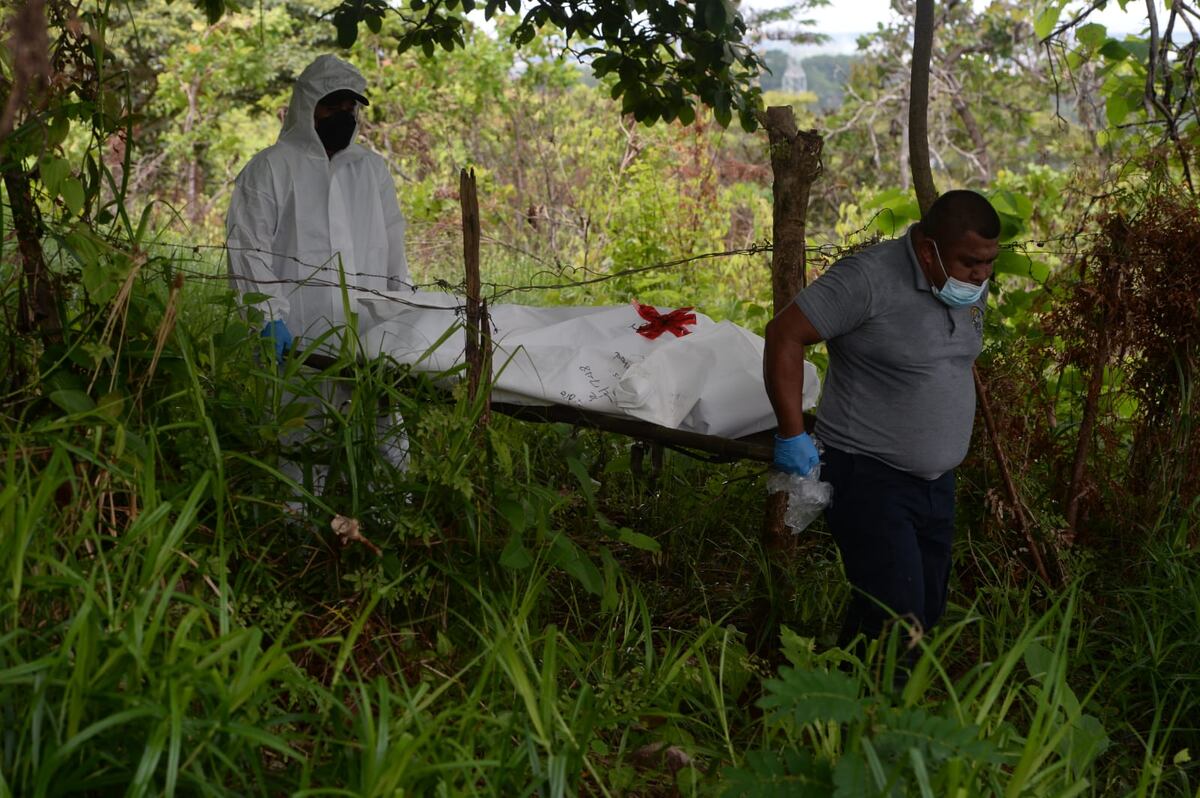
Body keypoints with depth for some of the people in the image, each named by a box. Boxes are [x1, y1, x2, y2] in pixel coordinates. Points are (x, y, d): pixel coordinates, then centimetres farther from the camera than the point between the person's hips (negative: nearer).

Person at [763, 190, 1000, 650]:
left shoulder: (972, 286, 5)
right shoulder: (869, 279, -20)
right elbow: (784, 335, -19)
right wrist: (792, 435, -18)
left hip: (936, 482, 8)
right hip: (869, 478, -8)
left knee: (927, 613, 12)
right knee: (898, 619, -16)